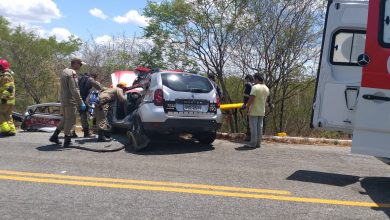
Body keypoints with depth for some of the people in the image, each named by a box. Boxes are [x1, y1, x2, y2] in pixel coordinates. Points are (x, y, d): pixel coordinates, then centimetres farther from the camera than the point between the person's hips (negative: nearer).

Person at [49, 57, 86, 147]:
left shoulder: (65, 71, 15)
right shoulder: (72, 73, -16)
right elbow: (74, 90, -21)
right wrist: (81, 103, -17)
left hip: (63, 100, 10)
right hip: (70, 101, -10)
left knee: (65, 119, 21)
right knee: (70, 121, -1)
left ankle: (54, 136, 26)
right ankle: (67, 141, 4)